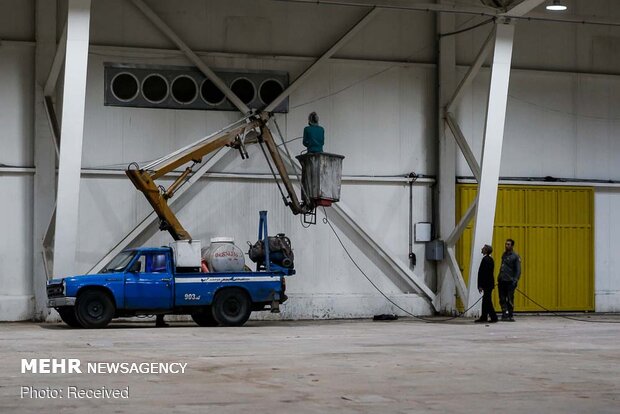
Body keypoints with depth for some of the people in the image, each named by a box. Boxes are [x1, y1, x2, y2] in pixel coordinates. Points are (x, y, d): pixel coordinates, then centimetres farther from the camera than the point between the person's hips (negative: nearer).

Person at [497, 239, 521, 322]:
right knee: (502, 299, 1)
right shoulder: (504, 255, 15)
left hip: (510, 281, -6)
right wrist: (499, 277, 14)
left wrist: (515, 280, -15)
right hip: (502, 281, 6)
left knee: (510, 300, -3)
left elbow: (518, 270, -5)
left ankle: (510, 316, 3)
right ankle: (505, 314, 2)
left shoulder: (515, 256, -3)